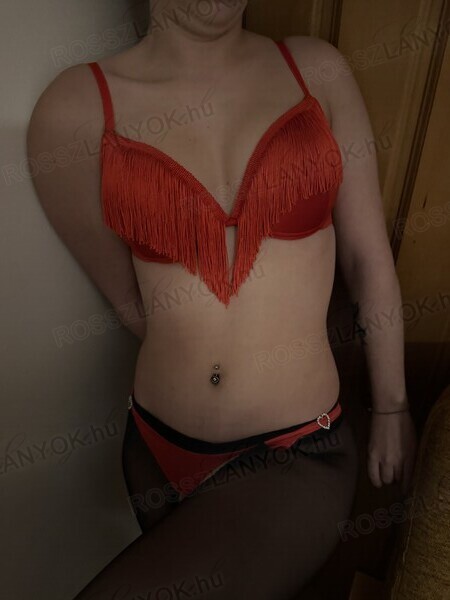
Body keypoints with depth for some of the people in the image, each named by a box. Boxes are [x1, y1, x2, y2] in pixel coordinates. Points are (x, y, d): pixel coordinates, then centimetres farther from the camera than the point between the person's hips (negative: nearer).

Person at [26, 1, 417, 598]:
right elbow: (129, 301, 0)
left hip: (298, 456, -1)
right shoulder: (77, 106, -6)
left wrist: (392, 408, 7)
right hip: (159, 449, 2)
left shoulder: (316, 68, -1)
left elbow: (369, 259, 1)